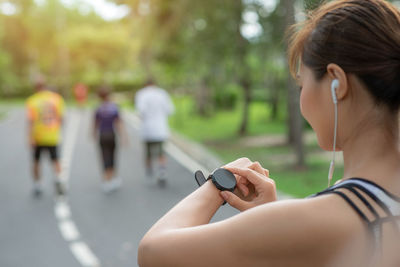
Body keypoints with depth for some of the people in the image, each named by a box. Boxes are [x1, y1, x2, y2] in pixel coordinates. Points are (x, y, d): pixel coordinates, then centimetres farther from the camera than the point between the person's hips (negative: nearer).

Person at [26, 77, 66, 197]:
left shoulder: (32, 101, -7)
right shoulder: (56, 98, -2)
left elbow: (31, 121, -14)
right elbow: (60, 118, 1)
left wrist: (31, 138, -17)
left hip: (38, 137, -1)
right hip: (52, 137, 1)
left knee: (36, 161, 15)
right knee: (55, 160, 13)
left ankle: (37, 186, 17)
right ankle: (58, 179, -12)